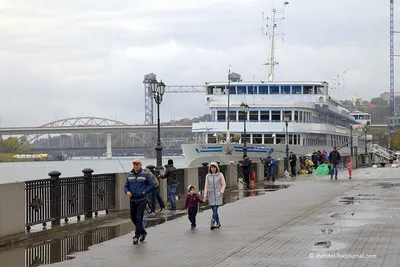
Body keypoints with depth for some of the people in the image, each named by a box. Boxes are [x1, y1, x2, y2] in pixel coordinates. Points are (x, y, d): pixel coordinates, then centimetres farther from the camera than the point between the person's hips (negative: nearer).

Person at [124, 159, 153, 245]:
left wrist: (143, 192, -13)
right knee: (133, 218, 11)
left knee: (139, 218, -10)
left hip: (142, 200, -5)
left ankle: (136, 236, -6)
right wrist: (127, 192, -12)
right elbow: (126, 186, 10)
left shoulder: (145, 175, -4)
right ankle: (143, 232, 31)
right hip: (132, 200, 5)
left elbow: (150, 185, 0)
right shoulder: (129, 175, 6)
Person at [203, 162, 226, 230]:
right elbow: (206, 186, 9)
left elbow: (224, 184, 5)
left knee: (215, 209, -15)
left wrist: (221, 192, -10)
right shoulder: (208, 176, 7)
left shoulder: (220, 175, 0)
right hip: (210, 195, 3)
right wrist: (205, 196, 6)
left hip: (217, 194, -3)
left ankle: (212, 223, -24)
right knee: (214, 209, 6)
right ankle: (218, 223, 20)